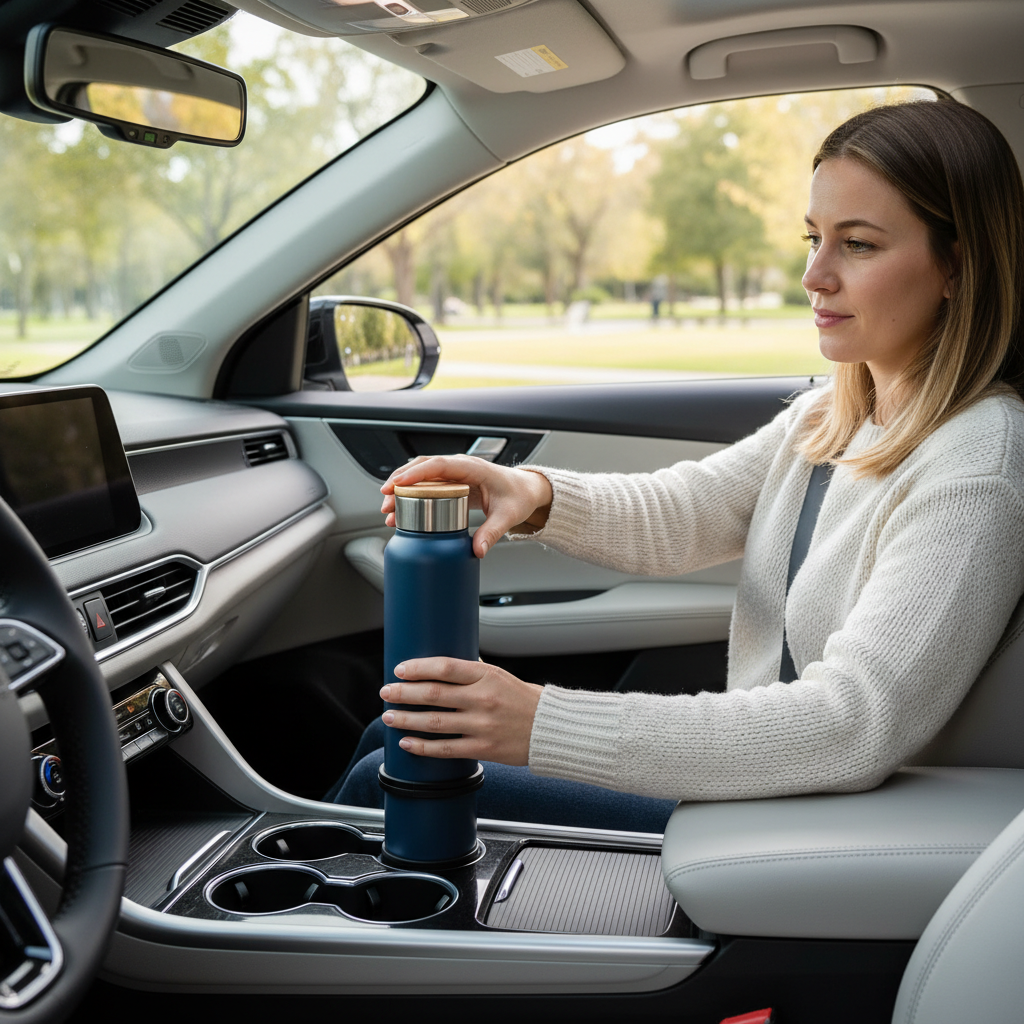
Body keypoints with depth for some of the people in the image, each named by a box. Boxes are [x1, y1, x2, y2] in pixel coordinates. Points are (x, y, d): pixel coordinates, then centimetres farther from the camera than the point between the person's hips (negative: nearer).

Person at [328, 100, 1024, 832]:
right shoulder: (831, 416, 7)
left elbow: (854, 727, -30)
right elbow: (677, 516, 3)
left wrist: (544, 725, -35)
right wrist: (535, 494, -21)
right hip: (749, 774, 8)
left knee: (385, 785, -6)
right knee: (391, 736, 11)